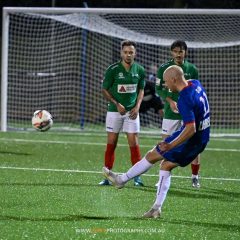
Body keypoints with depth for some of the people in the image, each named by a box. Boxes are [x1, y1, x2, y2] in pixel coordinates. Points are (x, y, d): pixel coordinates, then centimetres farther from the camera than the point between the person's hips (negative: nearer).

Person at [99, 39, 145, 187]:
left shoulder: (140, 70, 0)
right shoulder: (113, 69, -9)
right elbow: (105, 90, -3)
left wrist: (137, 106, -3)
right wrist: (117, 104, -13)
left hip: (132, 111, 1)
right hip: (114, 110, -1)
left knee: (134, 143, -4)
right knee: (111, 143, 1)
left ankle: (137, 176, 3)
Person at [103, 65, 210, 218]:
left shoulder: (185, 99, -27)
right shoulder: (195, 84, 0)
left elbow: (191, 129, -32)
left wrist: (171, 145, -32)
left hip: (190, 141, -9)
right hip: (202, 140, 9)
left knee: (152, 156, 6)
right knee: (166, 166, 15)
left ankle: (122, 179, 22)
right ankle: (157, 208, 13)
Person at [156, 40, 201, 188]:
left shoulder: (192, 69, 4)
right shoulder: (164, 68, 0)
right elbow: (159, 89, 2)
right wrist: (170, 101, -13)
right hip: (170, 113, -1)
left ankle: (195, 177, 12)